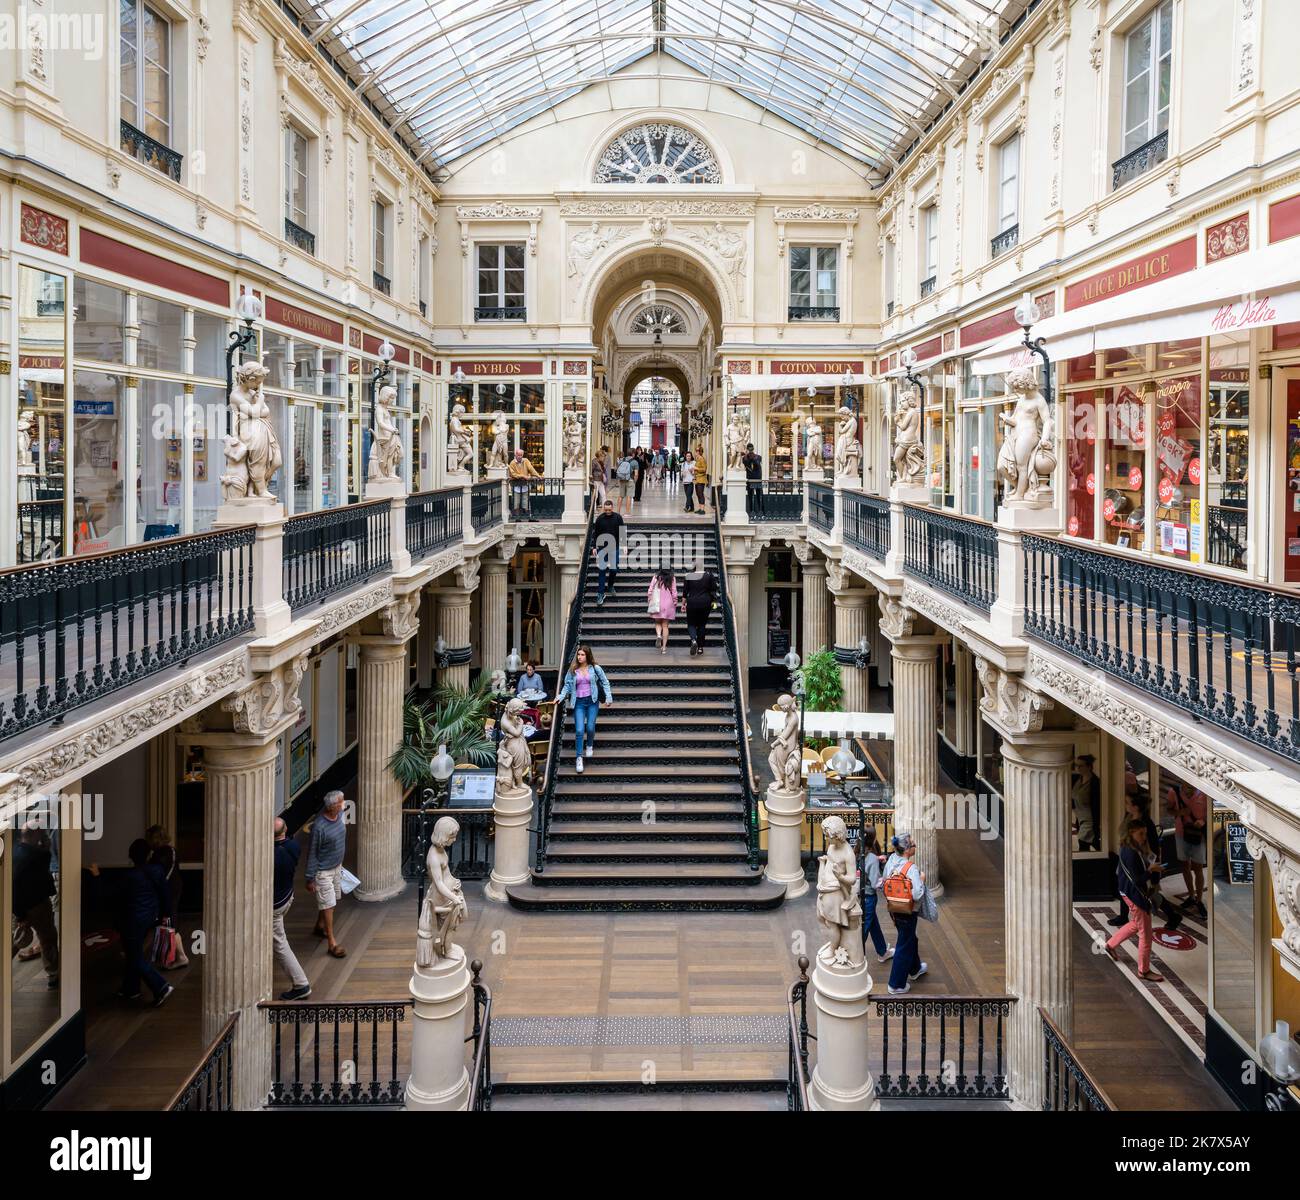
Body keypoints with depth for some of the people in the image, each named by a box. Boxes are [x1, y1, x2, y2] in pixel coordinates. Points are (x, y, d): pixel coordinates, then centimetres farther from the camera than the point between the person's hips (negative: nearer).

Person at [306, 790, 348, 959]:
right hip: (323, 871, -8)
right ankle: (332, 943, 6)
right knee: (328, 905, -2)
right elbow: (312, 853, -21)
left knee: (328, 900, 23)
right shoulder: (319, 827, -30)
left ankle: (320, 926, 46)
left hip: (336, 867, 8)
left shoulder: (340, 814, -7)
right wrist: (310, 879, -15)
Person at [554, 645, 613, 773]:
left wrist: (608, 697, -1)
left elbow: (605, 682, 5)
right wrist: (560, 697, -6)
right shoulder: (572, 671, 4)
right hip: (579, 702, 1)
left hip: (592, 701, -1)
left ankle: (590, 746, 30)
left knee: (590, 728, -4)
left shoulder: (595, 669, 0)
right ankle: (579, 758, -2)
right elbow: (567, 685, 7)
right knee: (579, 730, -8)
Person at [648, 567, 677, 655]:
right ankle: (664, 647, 2)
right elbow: (674, 593, -2)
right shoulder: (672, 579, -1)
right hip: (668, 605, 0)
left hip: (657, 604, 0)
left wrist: (649, 602, 8)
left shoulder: (656, 577, -2)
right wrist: (675, 604, 9)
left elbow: (650, 591, -2)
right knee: (665, 626, 6)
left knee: (658, 622, 17)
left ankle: (658, 635, -14)